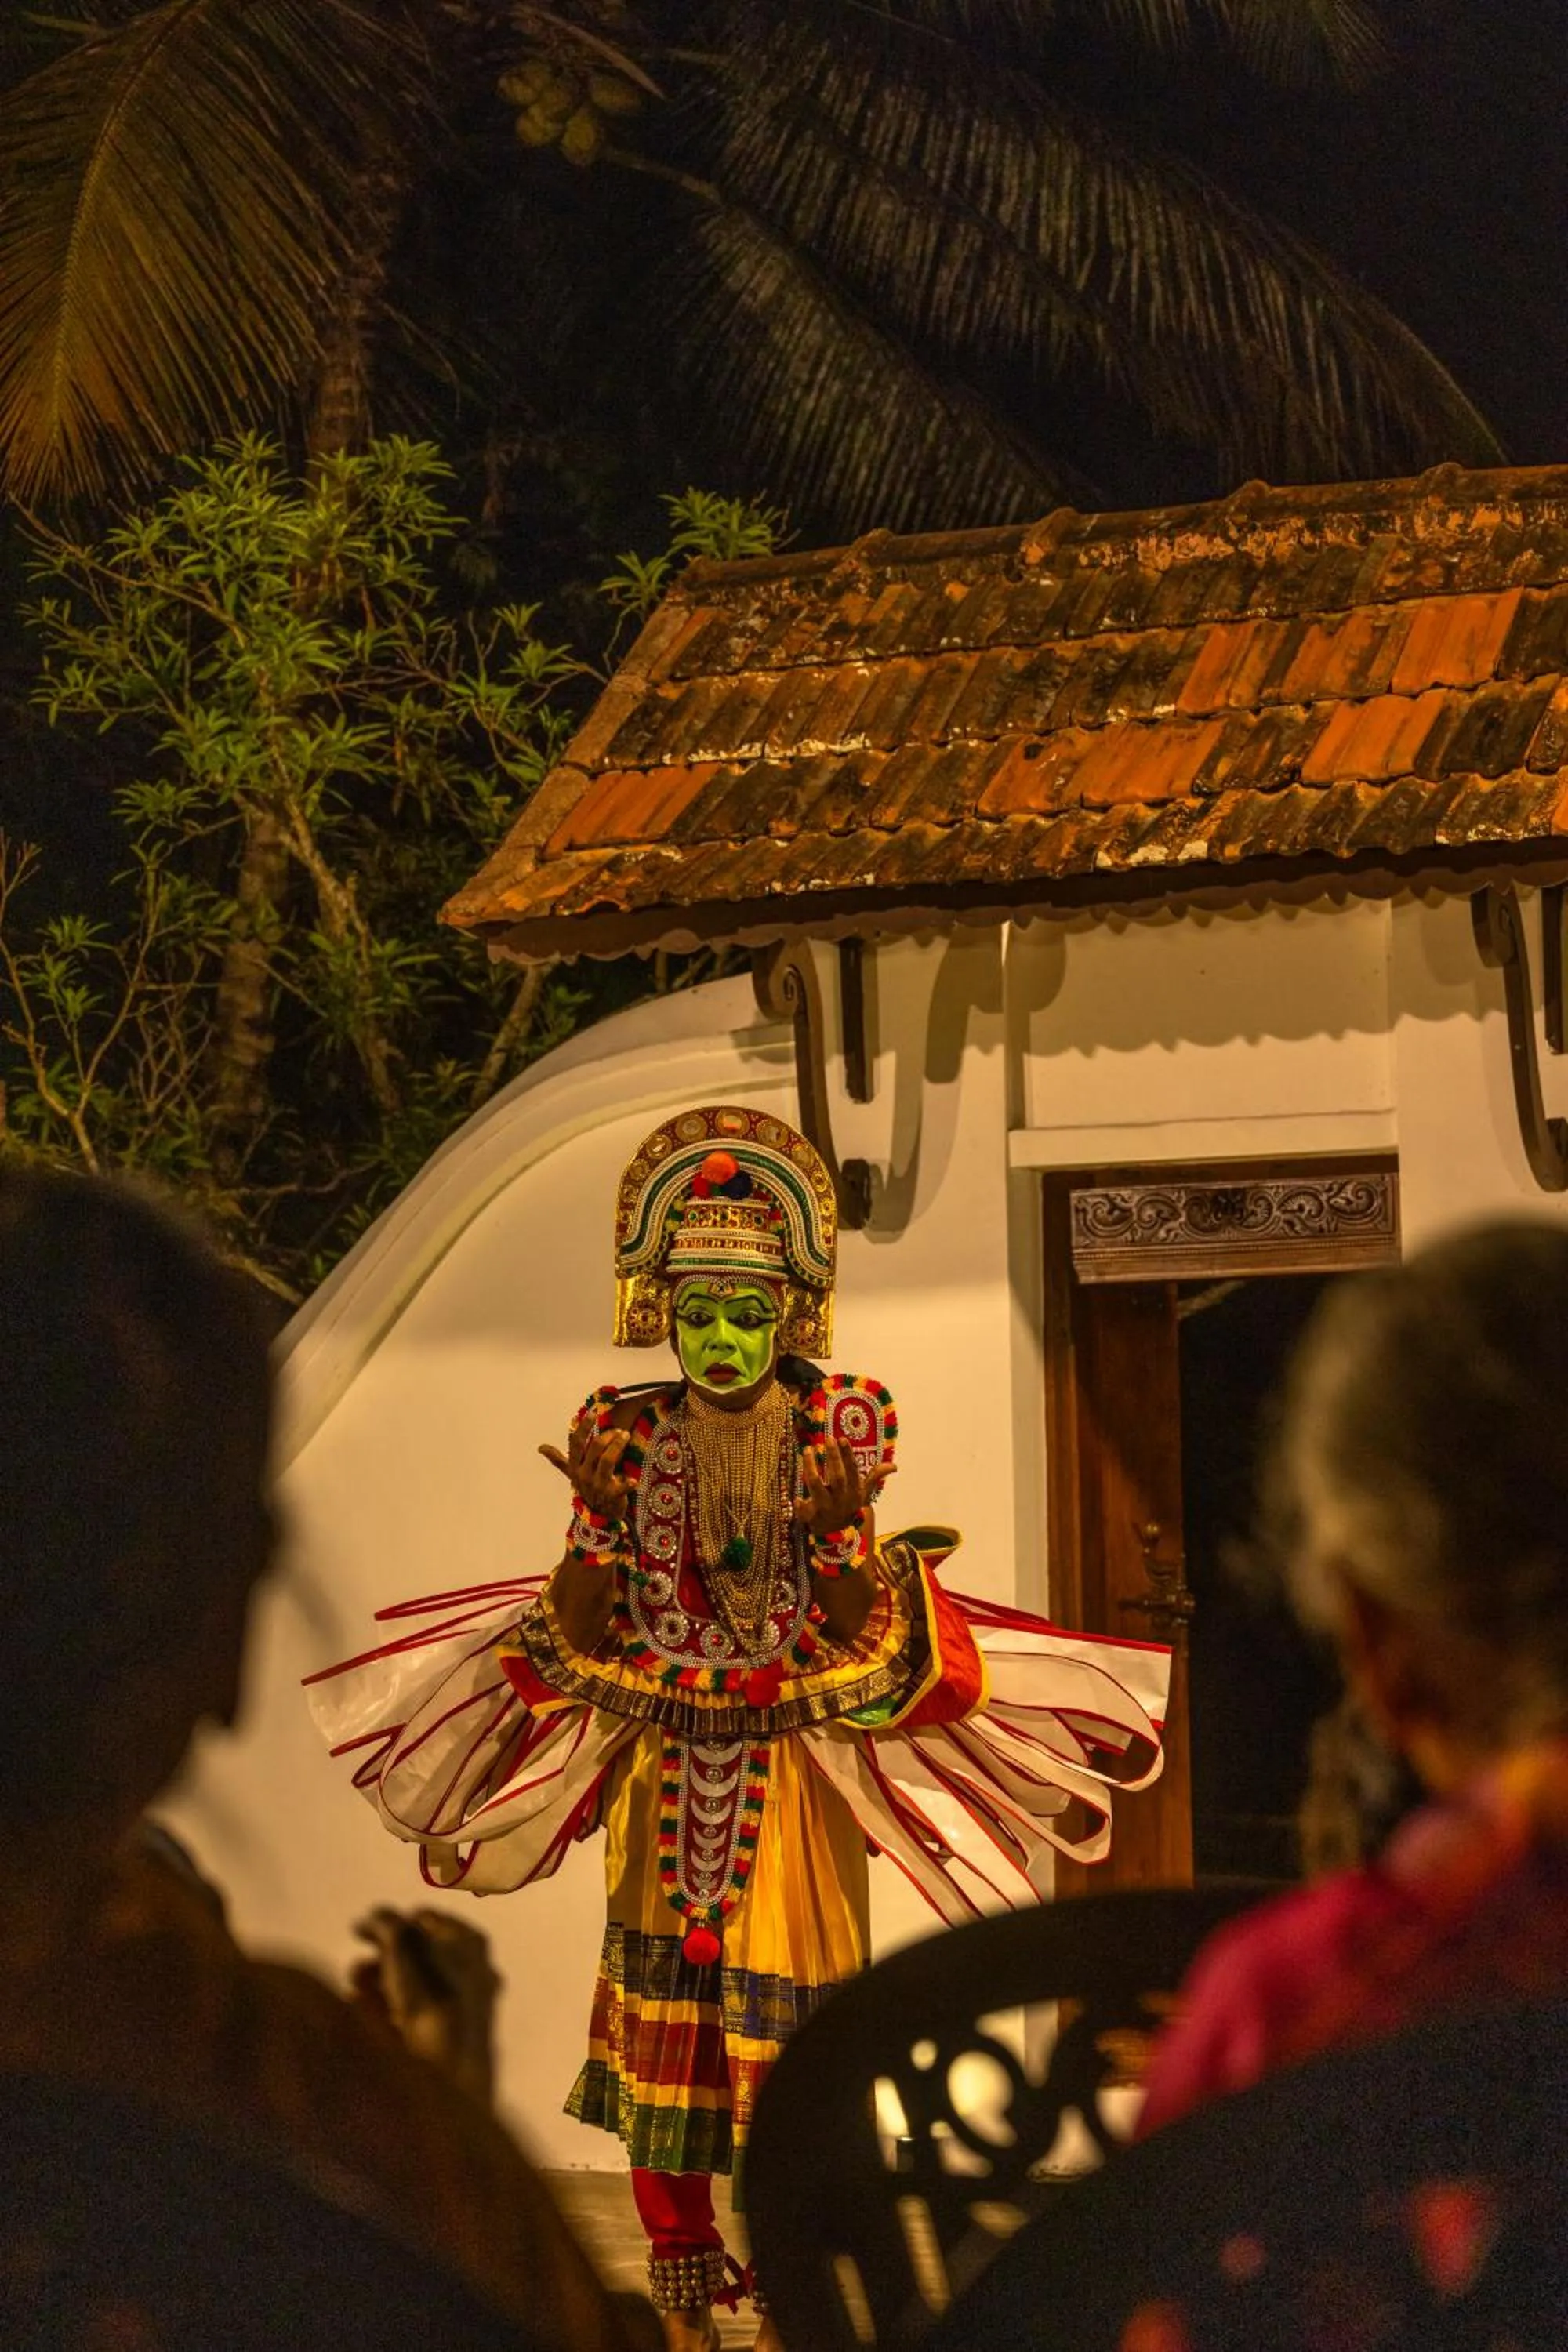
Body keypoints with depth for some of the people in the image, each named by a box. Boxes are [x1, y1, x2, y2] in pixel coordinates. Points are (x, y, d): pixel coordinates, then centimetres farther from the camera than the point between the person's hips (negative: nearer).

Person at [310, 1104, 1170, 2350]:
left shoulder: (835, 1430, -4)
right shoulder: (627, 1433, 0)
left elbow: (858, 1635, -6)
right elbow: (580, 1636, -2)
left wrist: (837, 1533, -18)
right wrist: (599, 1522, -13)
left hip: (794, 1773, -2)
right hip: (660, 1770, 2)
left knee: (788, 2053, -2)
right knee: (656, 2041, 5)